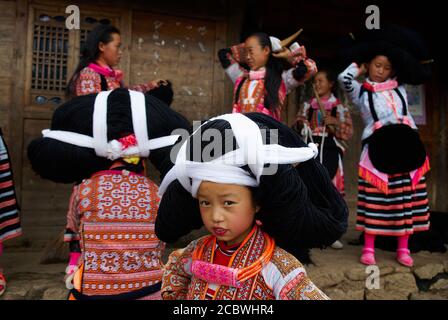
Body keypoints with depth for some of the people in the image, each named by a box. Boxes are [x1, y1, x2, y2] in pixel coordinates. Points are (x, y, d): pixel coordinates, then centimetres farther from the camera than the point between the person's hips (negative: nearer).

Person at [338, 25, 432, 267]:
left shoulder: (399, 87, 16)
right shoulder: (361, 92, 7)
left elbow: (422, 72, 19)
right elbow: (344, 78, -10)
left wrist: (401, 57, 19)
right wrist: (358, 67, 9)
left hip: (405, 147, 4)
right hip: (377, 149, -3)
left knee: (406, 200, 5)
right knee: (375, 200, -4)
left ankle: (403, 248, 17)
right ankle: (368, 248, 7)